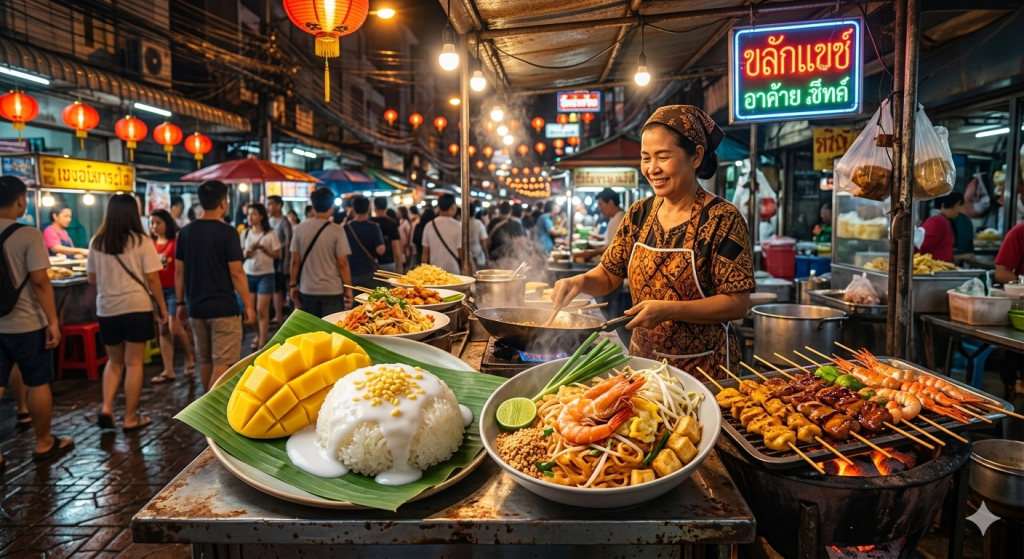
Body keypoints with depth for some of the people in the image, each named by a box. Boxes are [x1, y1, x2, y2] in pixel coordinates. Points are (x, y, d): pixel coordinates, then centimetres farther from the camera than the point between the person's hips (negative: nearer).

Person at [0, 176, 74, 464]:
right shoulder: (28, 235, -14)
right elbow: (39, 282, -17)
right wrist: (53, 321, -11)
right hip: (26, 325, -5)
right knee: (38, 384, 9)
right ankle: (44, 443, 21)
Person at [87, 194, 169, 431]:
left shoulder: (97, 242, 4)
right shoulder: (142, 241, -8)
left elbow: (92, 278, 11)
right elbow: (152, 278, -9)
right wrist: (162, 307, 1)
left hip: (106, 309, 4)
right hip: (137, 308, -4)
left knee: (115, 361, 19)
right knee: (133, 363, 3)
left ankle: (106, 408, 6)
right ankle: (131, 418, 8)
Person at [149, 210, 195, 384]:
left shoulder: (176, 242, -9)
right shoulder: (151, 244, 7)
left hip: (174, 289, -6)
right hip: (158, 290, 6)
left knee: (174, 327, -8)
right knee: (163, 330, 7)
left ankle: (190, 356, 18)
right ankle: (168, 370, 12)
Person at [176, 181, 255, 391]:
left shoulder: (186, 232, 5)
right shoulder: (227, 232, -12)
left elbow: (179, 271, 8)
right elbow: (236, 273, -13)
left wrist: (181, 303, 16)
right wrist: (248, 305, -6)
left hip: (196, 307, 7)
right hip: (223, 307, -6)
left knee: (205, 360, 18)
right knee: (222, 363, -1)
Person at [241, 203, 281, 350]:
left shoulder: (270, 233, -6)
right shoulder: (245, 233, 4)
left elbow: (278, 255, -3)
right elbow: (240, 252, 13)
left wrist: (263, 248, -16)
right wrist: (245, 253, -9)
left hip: (265, 275, -4)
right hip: (248, 274, 4)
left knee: (262, 309, -5)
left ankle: (263, 342, 0)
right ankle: (258, 336, 26)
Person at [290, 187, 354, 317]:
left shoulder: (300, 229, -1)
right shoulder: (336, 231, -10)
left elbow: (295, 261, 2)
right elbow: (342, 263, -9)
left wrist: (293, 284, 12)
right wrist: (348, 289, 0)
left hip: (307, 290, 3)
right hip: (332, 291, -3)